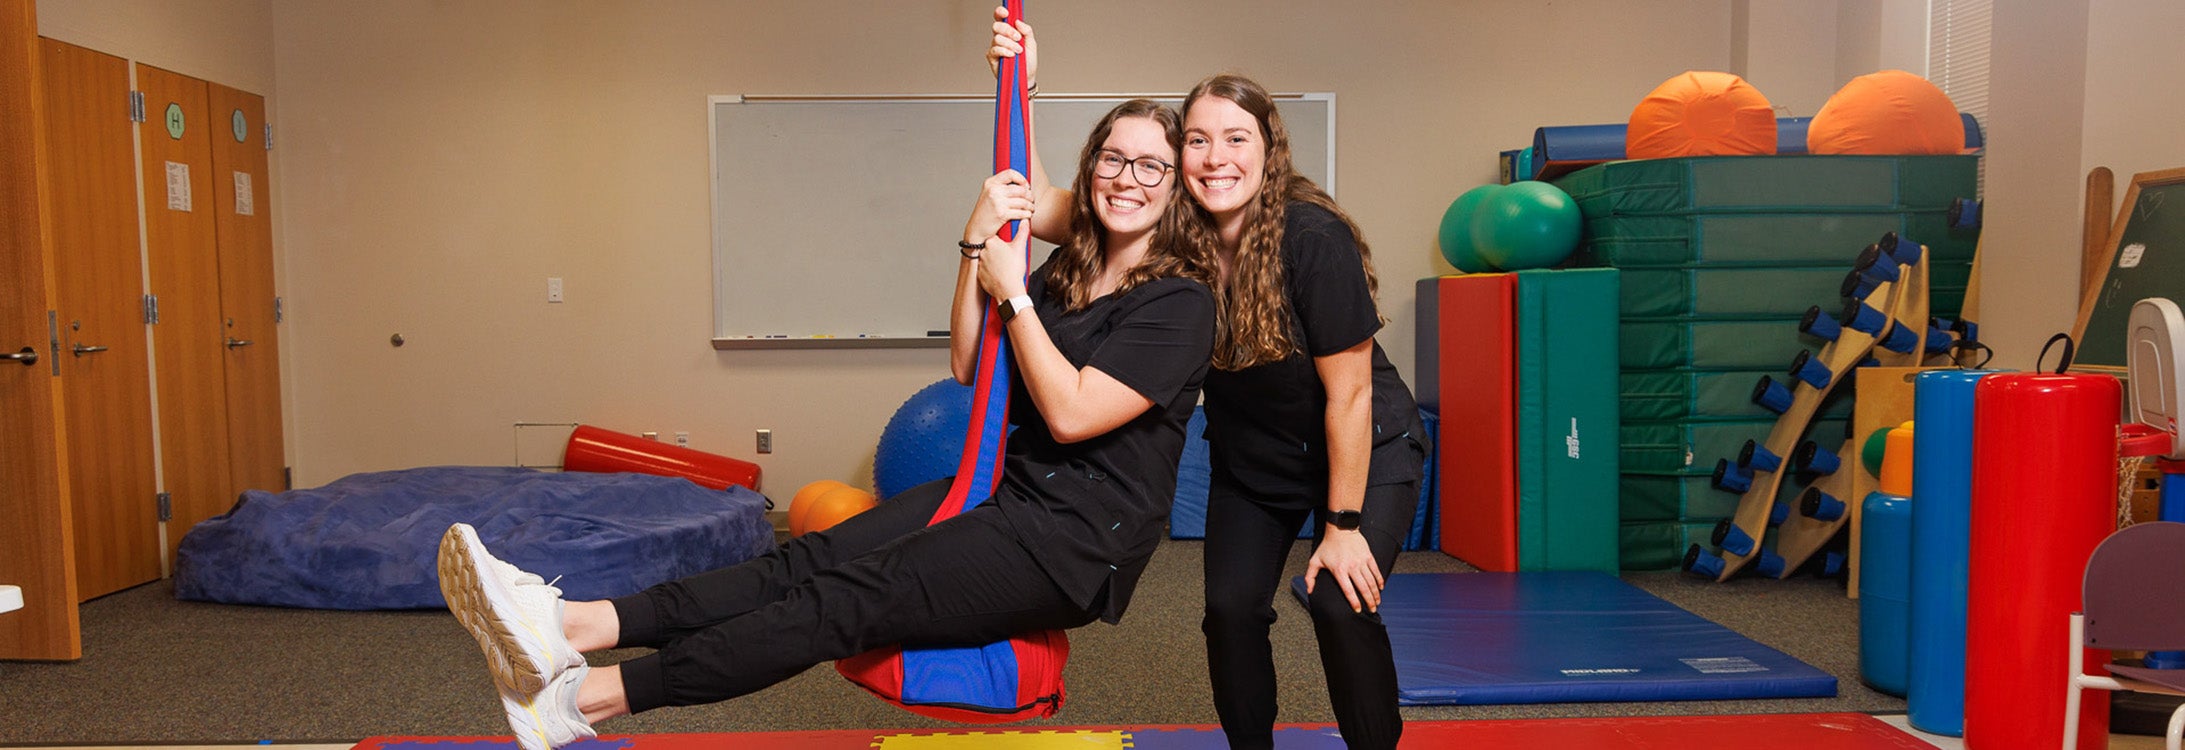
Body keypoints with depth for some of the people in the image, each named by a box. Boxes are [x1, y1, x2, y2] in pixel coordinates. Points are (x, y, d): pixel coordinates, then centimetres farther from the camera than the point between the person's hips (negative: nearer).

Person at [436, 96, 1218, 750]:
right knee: (811, 557, -13)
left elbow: (1070, 413, -17)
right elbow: (968, 365, 11)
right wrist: (976, 243, 0)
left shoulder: (1180, 301, -9)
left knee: (851, 596, -20)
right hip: (1011, 490, 7)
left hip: (1078, 543, -7)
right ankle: (573, 626, -25)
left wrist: (1012, 293, -12)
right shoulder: (1066, 272, 15)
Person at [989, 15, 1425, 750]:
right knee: (1231, 607, -4)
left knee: (1340, 605, -18)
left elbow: (1348, 393, -23)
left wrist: (1343, 524, -17)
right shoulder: (1171, 233, -15)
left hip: (1365, 451, -4)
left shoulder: (1315, 238, -28)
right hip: (1249, 460, 4)